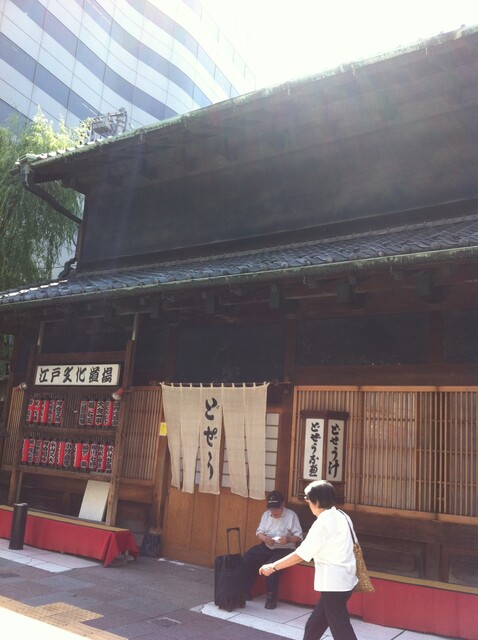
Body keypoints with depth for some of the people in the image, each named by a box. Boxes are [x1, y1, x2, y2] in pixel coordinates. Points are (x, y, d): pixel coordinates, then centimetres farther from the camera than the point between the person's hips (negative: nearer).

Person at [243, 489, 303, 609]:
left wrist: (288, 539, -29)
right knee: (247, 558, -15)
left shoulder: (291, 515, -6)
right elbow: (259, 532, 4)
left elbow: (299, 536, -9)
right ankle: (246, 590, -2)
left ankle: (271, 597, -17)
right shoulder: (266, 514, 9)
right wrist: (265, 538, -19)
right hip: (266, 547, 6)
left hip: (284, 549, -5)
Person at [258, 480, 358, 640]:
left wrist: (273, 567, -12)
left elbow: (301, 554, -20)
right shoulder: (341, 516, 7)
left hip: (333, 583, -9)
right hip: (343, 580, 9)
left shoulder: (323, 523, -19)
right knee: (314, 626, 19)